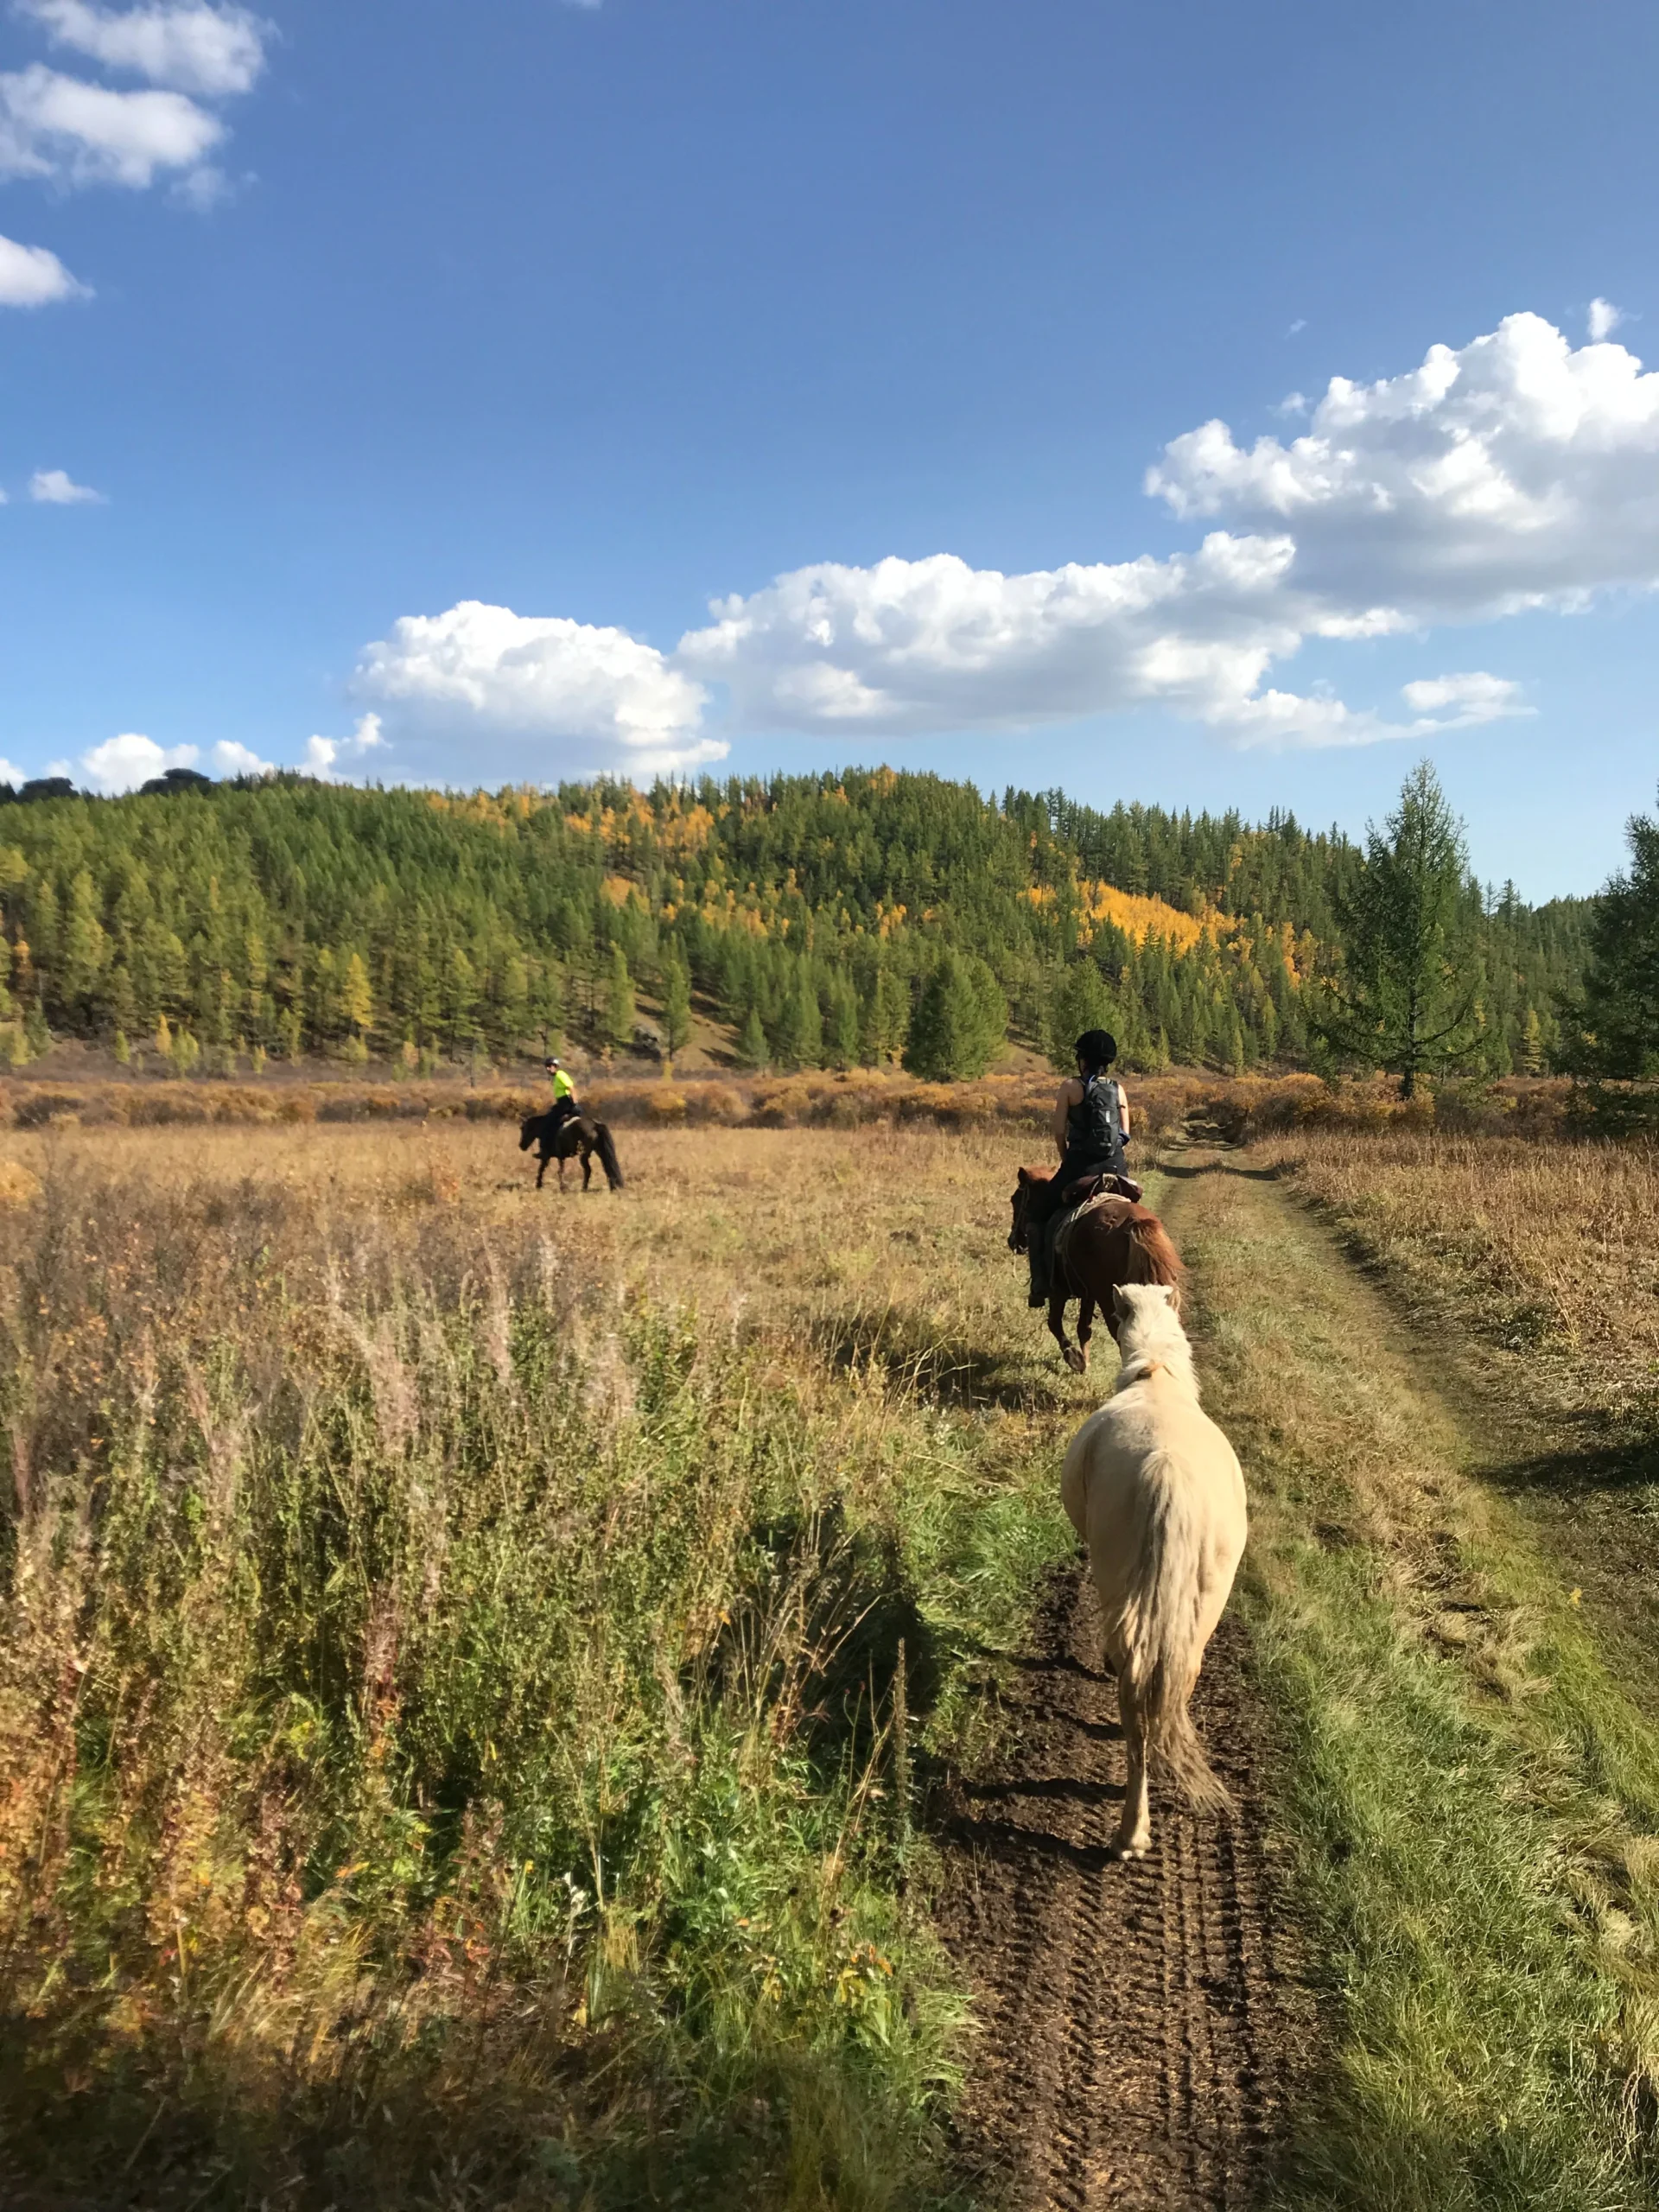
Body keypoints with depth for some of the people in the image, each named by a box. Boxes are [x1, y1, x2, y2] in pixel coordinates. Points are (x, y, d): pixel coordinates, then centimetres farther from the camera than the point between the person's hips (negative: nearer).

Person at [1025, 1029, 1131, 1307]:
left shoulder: (1071, 1087, -4)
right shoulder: (1119, 1090, 8)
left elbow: (1059, 1133, -5)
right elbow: (1125, 1133, 7)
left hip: (1079, 1164, -4)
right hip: (1116, 1167, 4)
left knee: (1036, 1211, 14)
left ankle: (1041, 1283, 5)